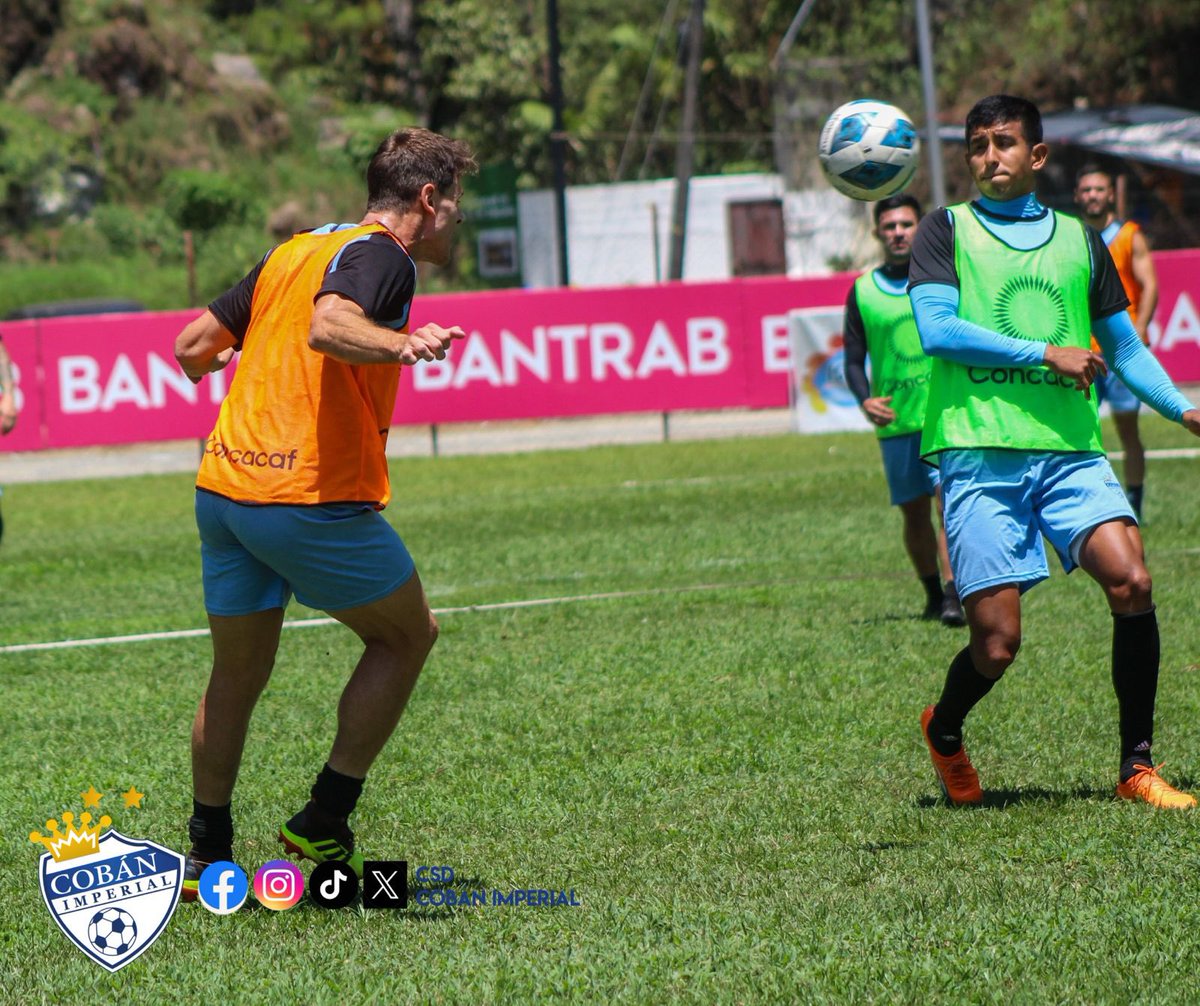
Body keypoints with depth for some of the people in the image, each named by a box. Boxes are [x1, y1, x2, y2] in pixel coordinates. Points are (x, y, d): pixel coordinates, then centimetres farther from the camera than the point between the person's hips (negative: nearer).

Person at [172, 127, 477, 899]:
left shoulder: (294, 252, 17)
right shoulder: (380, 257, -6)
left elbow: (193, 346, 21)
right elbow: (327, 326, -27)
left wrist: (207, 360, 44)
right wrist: (397, 344, -45)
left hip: (222, 487, 8)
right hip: (313, 495, -8)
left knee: (237, 673, 19)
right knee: (407, 635, 12)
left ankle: (208, 854, 25)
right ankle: (323, 826, 9)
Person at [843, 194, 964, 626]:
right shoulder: (862, 291, 8)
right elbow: (854, 360, 9)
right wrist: (865, 400, -10)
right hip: (895, 420, 3)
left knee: (949, 498, -17)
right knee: (914, 511, 9)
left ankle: (953, 595, -22)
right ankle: (933, 594, 25)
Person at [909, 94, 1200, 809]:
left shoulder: (1079, 240, 17)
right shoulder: (946, 230, 8)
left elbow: (1124, 346, 23)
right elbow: (936, 329, -7)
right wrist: (1047, 354, -10)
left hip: (1070, 450, 3)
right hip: (980, 454, -3)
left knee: (1131, 582, -19)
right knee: (997, 642, -7)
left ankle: (1137, 766, -6)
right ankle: (944, 734, 26)